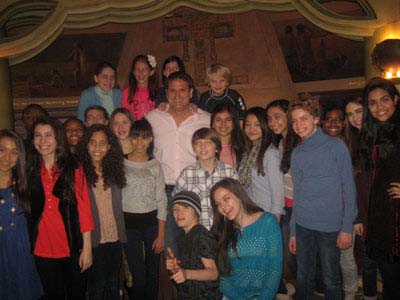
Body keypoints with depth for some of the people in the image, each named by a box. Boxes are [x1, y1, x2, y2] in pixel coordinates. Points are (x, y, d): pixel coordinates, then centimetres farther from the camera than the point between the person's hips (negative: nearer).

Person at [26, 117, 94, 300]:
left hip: (73, 248, -2)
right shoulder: (30, 172, 4)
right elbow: (26, 211, 8)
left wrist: (87, 247, -10)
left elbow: (84, 208, -6)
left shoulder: (74, 169, -4)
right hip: (42, 250, 2)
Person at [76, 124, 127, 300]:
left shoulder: (115, 169, 3)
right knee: (97, 286, 11)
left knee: (113, 283, 17)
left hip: (115, 238, 4)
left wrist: (122, 235, 5)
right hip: (93, 239, -3)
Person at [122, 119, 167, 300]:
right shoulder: (121, 164, -2)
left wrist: (161, 234, -2)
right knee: (137, 277, -1)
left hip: (152, 222, 2)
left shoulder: (155, 165, 3)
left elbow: (161, 200, 2)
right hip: (129, 223, -2)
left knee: (153, 274, 11)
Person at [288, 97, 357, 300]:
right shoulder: (297, 153, 7)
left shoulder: (335, 146, -4)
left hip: (331, 226, -4)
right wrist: (293, 232, 12)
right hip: (303, 226, 4)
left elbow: (349, 189, -5)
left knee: (331, 281, 9)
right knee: (303, 278, 13)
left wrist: (347, 228, -10)